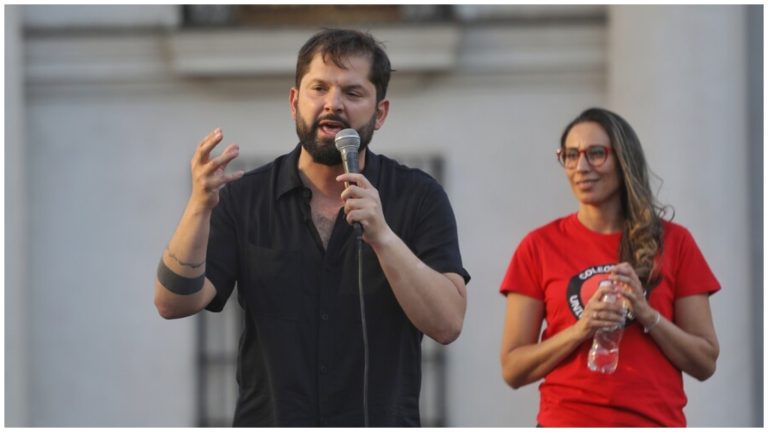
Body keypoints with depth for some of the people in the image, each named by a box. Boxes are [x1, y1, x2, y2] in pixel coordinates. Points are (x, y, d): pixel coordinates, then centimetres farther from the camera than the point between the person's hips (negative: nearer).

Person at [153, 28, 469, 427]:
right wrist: (200, 206, -21)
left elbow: (447, 323, -11)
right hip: (267, 420, 1)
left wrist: (382, 235, -23)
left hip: (381, 420, -1)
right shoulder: (245, 197, 2)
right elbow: (175, 303, -7)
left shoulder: (419, 198, -1)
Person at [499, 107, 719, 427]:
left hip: (656, 422, 1)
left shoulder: (674, 242, 4)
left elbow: (705, 363, 4)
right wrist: (580, 330, -14)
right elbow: (513, 370, 0)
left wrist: (647, 314, -10)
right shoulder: (539, 246, 2)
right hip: (569, 422, -1)